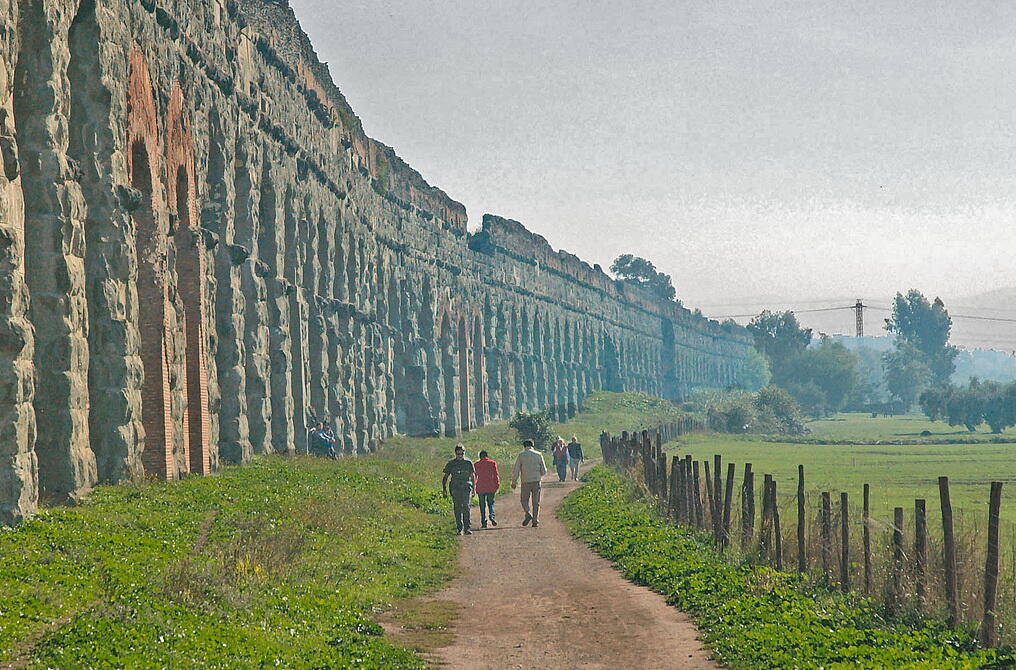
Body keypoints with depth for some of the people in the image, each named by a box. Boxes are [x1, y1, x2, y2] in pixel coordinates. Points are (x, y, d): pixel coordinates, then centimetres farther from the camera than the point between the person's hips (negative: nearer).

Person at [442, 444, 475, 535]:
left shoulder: (468, 463, 8)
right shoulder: (451, 464, 9)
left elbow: (473, 476, 14)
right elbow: (445, 477, 13)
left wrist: (473, 488, 9)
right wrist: (444, 489, 1)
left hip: (466, 487, -1)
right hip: (455, 487, 1)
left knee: (466, 507, -12)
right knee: (457, 508, -2)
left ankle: (467, 528, -10)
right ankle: (459, 529, 4)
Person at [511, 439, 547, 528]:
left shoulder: (521, 455, -2)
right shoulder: (538, 455, 3)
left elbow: (515, 470, -4)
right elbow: (544, 471, 3)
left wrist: (514, 482, 7)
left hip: (525, 482, -2)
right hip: (536, 481, 2)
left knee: (524, 500, 13)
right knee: (536, 502, 8)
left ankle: (528, 514, -11)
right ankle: (535, 521, 3)